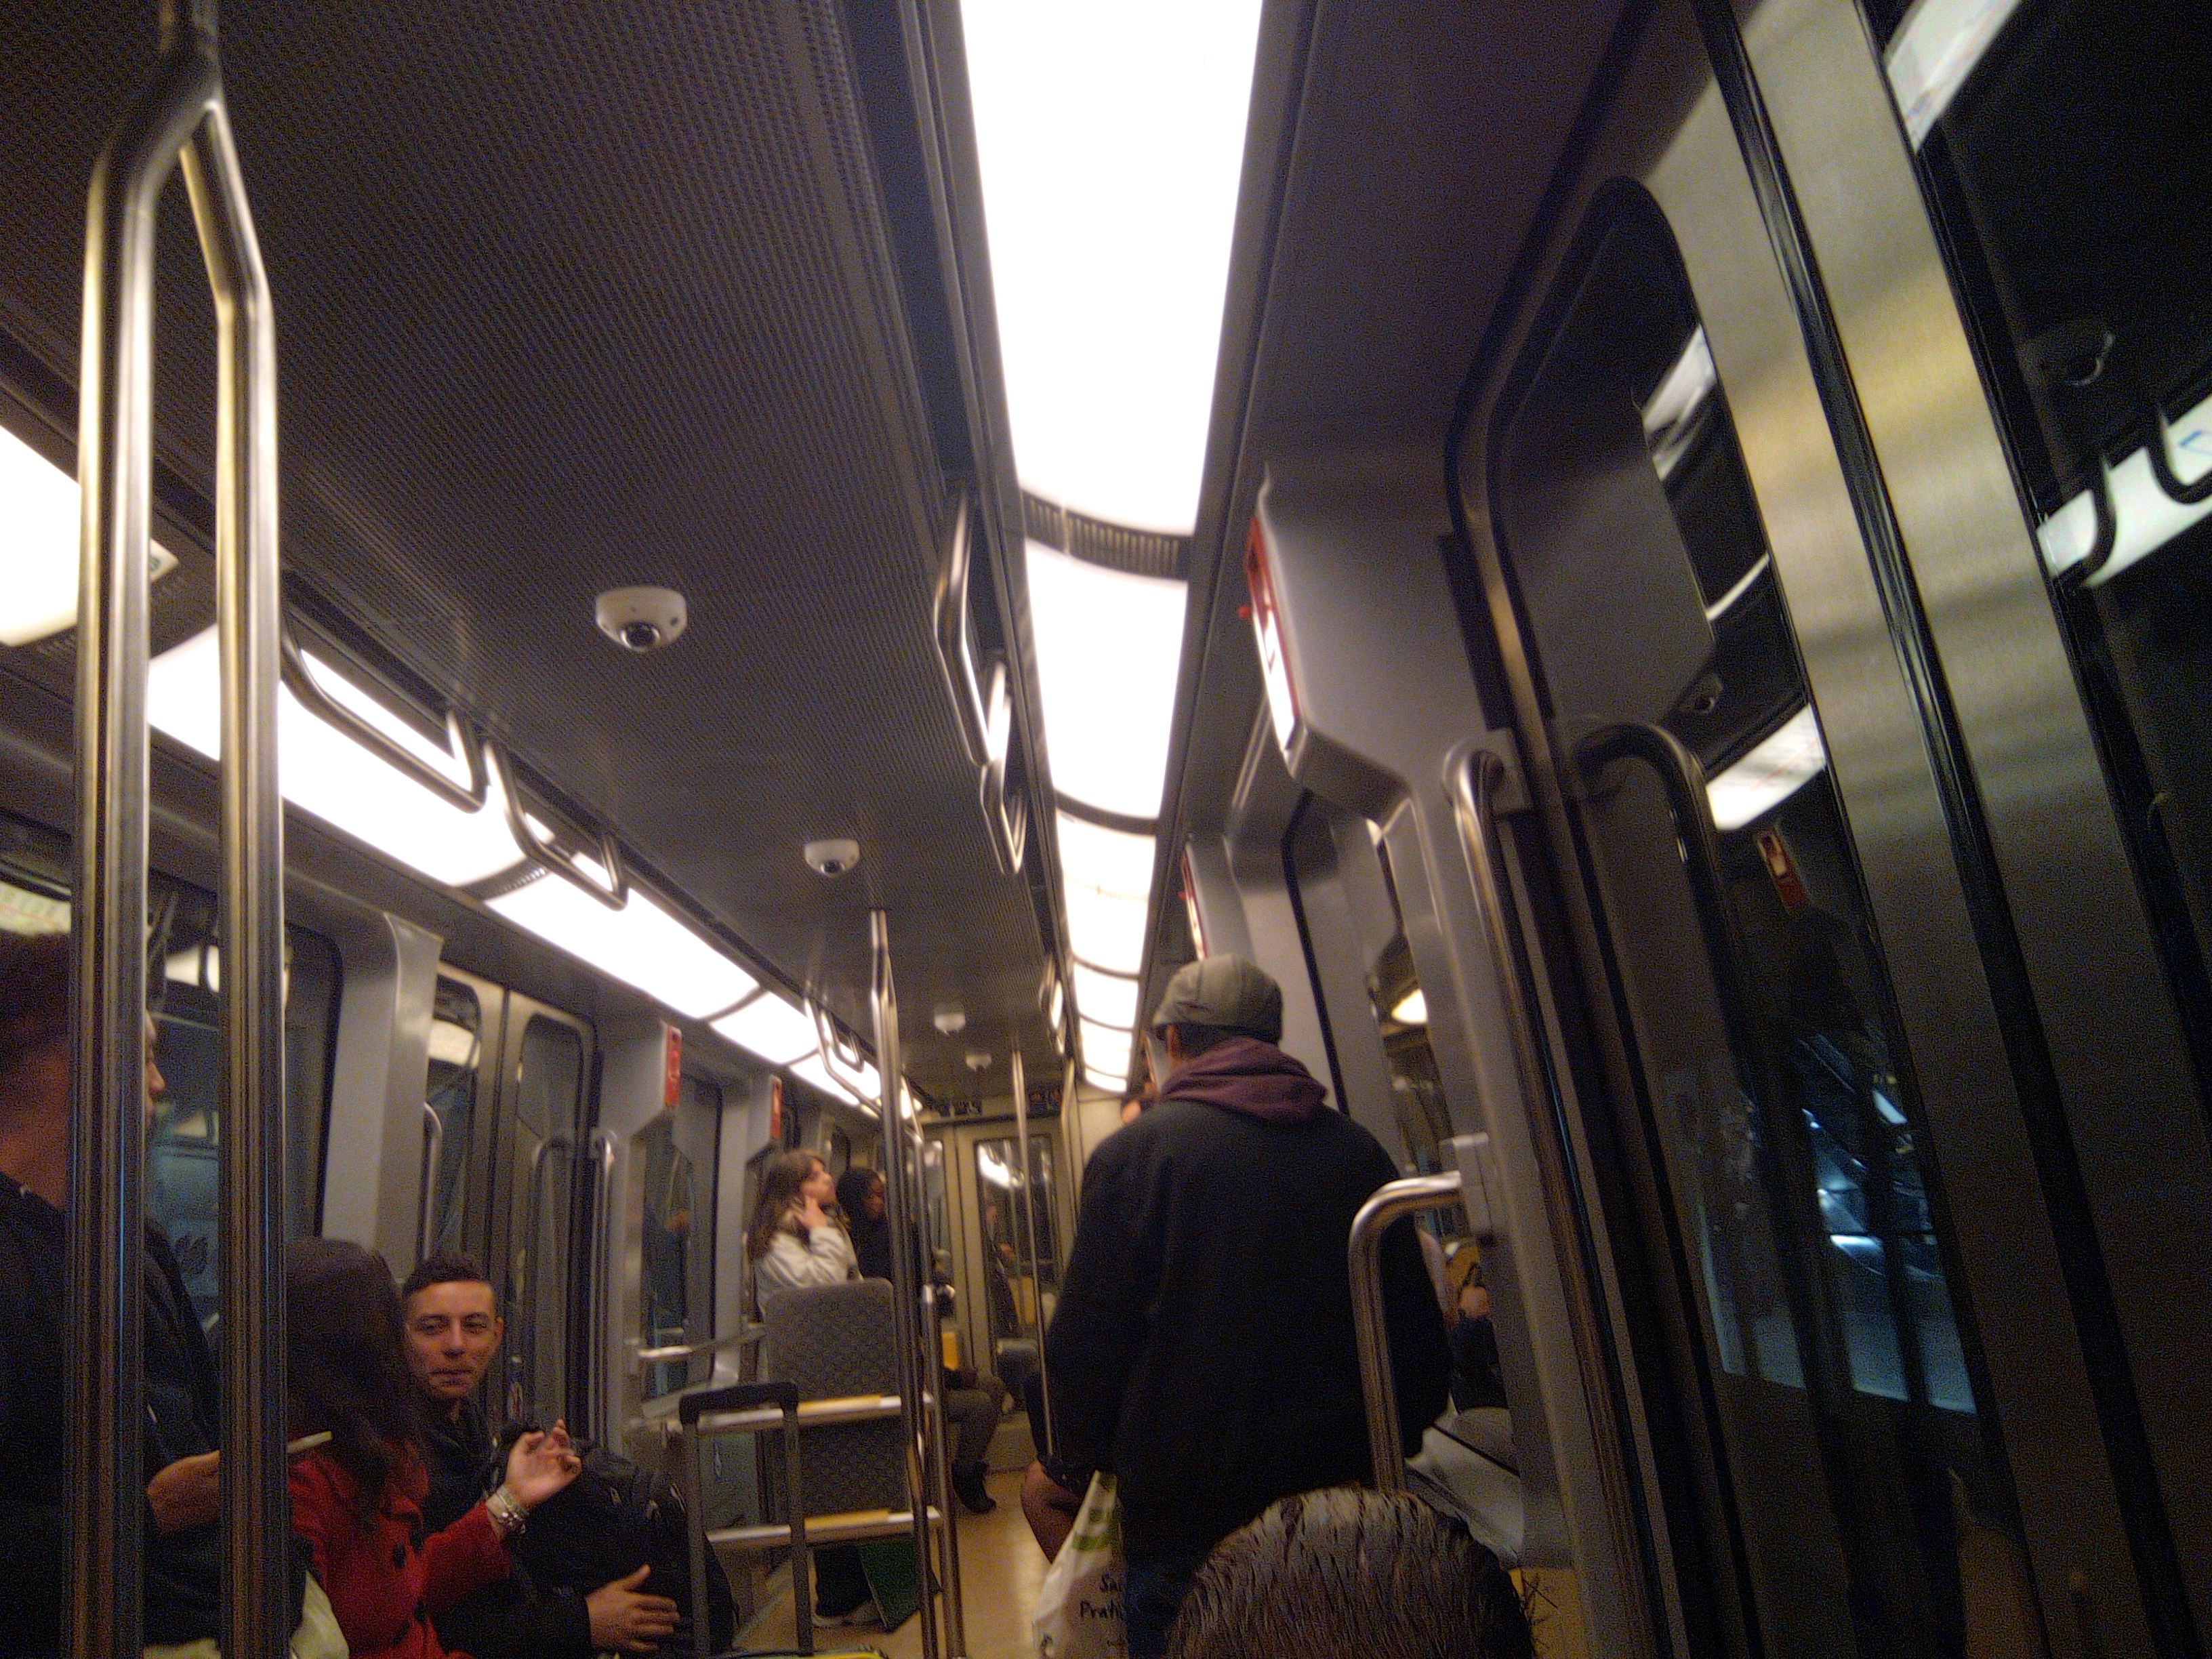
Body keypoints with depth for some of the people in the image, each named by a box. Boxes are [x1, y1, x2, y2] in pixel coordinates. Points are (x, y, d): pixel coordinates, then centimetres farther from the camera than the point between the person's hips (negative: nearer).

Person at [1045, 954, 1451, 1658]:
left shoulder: (1133, 1153, -12)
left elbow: (1087, 1342, -11)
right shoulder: (1357, 1150, 1)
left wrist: (1087, 1454, 7)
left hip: (1189, 1520, -4)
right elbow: (1421, 1340, 7)